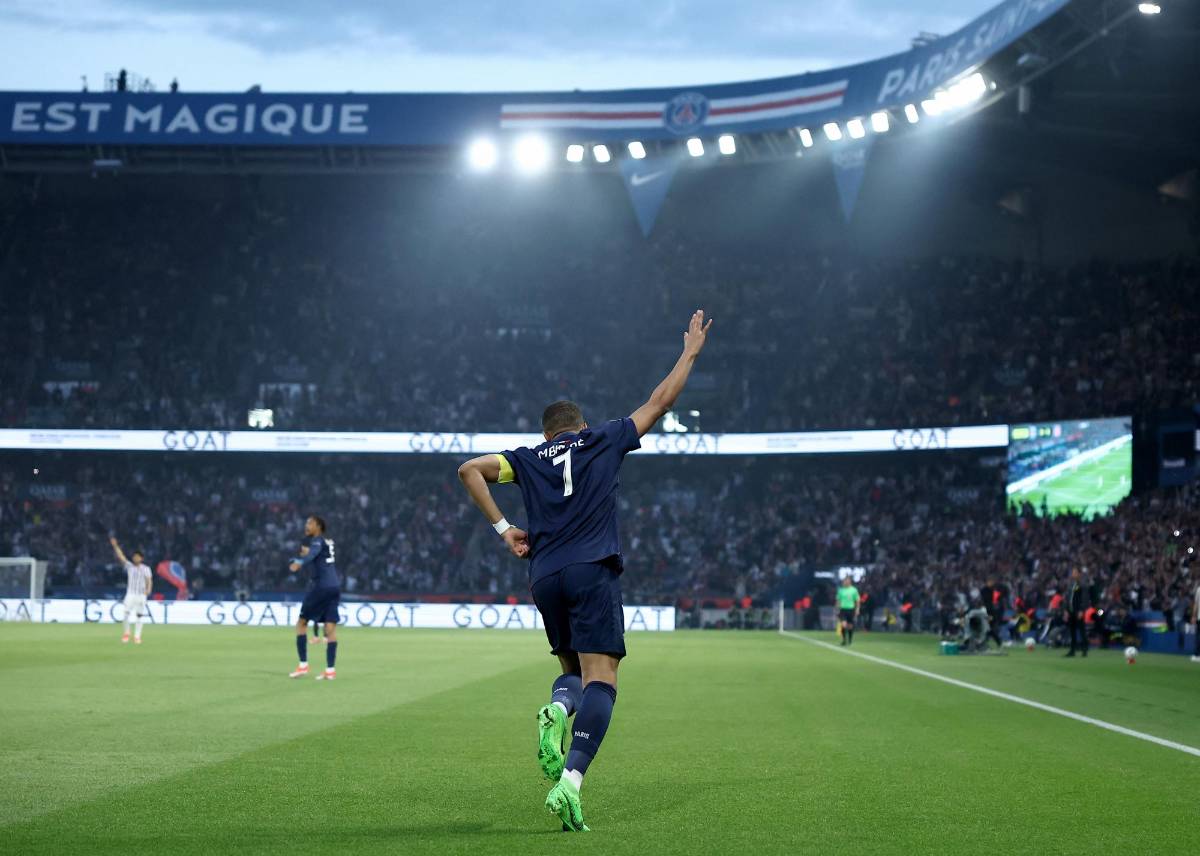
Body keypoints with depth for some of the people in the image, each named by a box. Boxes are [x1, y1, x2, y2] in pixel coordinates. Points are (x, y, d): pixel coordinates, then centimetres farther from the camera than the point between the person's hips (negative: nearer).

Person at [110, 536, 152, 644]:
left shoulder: (146, 568, 5)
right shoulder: (129, 566, 7)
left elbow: (149, 580, -2)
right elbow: (120, 556, -1)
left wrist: (148, 590, -20)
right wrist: (115, 546, -11)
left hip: (141, 594, 0)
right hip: (130, 594, 0)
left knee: (139, 616, 2)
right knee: (126, 613, -13)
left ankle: (137, 636, 7)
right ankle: (126, 633, 5)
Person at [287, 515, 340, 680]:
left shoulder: (318, 541, -5)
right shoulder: (329, 542, 19)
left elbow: (313, 553, -28)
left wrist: (299, 562, -46)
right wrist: (307, 553, 56)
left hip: (321, 586, -7)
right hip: (335, 586, 7)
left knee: (301, 622, 3)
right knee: (330, 626, 2)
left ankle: (303, 665, -3)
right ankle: (330, 670, -5)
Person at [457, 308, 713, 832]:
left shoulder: (529, 459, 18)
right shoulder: (602, 441, 14)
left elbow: (469, 469, 8)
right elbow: (660, 402, 20)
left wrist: (502, 528, 10)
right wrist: (691, 352, 32)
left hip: (545, 578, 4)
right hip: (593, 572, -4)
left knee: (574, 672, 20)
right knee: (600, 681, -9)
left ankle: (556, 711, -18)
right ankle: (569, 784, -28)